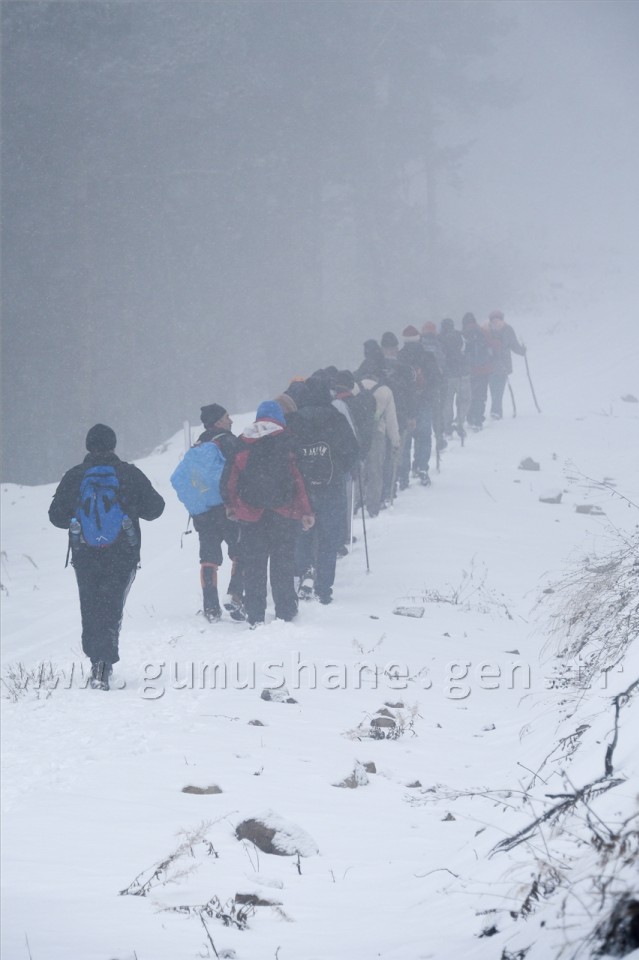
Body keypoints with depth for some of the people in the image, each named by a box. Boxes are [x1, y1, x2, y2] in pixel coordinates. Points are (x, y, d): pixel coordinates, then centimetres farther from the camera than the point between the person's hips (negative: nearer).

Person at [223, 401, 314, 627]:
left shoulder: (242, 444, 3)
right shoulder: (287, 441, -5)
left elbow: (230, 477, 6)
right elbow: (299, 477, -8)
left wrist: (230, 505, 19)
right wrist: (306, 511, -4)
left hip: (249, 513, 2)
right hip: (283, 514, -2)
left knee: (253, 565, 7)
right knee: (283, 563, 8)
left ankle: (255, 615, 5)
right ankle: (285, 611, 10)